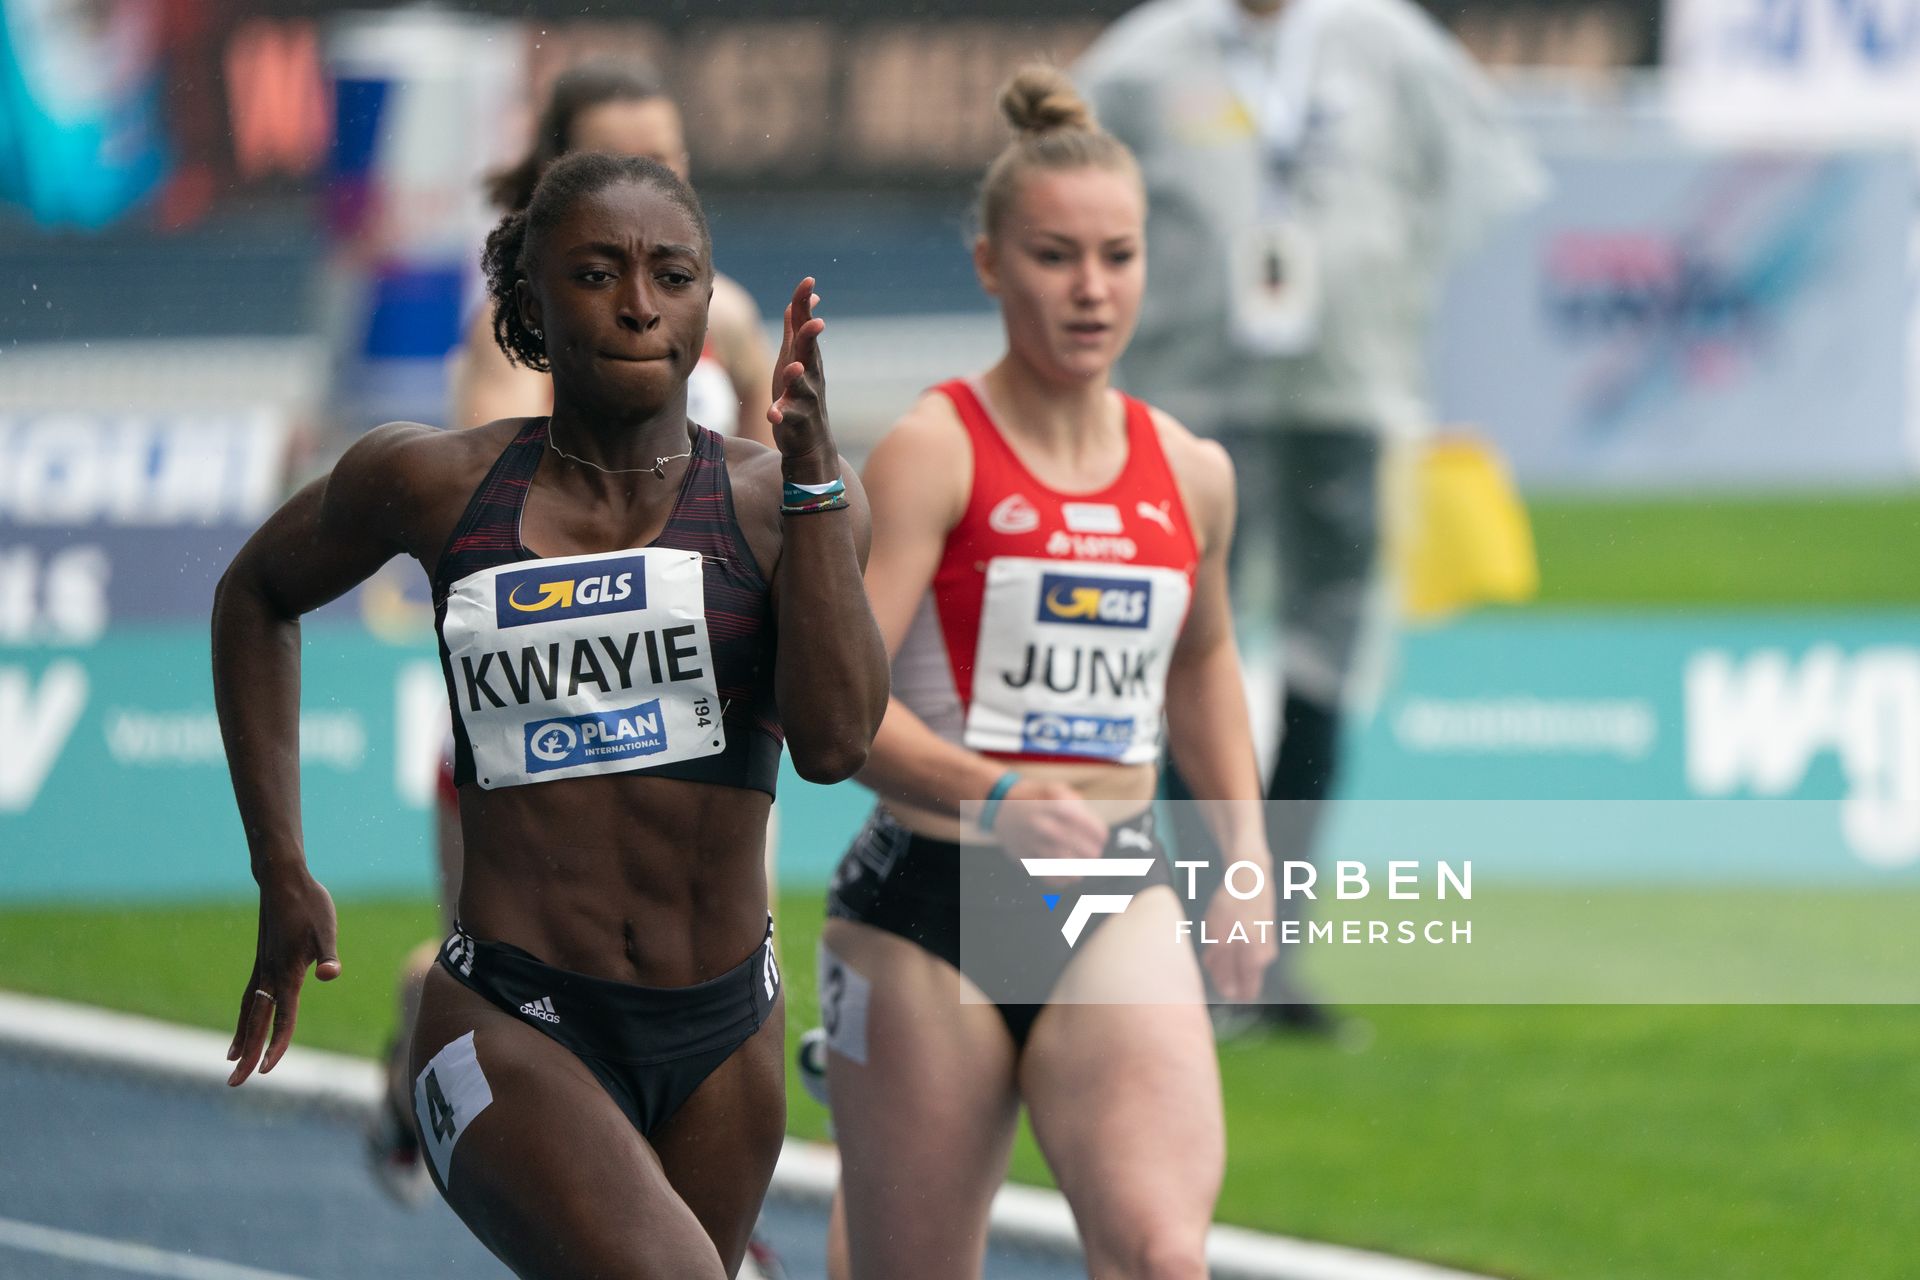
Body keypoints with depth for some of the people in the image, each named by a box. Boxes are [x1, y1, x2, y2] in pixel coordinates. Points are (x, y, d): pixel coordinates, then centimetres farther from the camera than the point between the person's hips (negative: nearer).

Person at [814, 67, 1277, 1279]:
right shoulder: (935, 452, -8)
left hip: (1119, 912, 3)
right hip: (931, 904, -3)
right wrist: (995, 796, -33)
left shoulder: (1190, 475, 8)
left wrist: (1245, 852, 21)